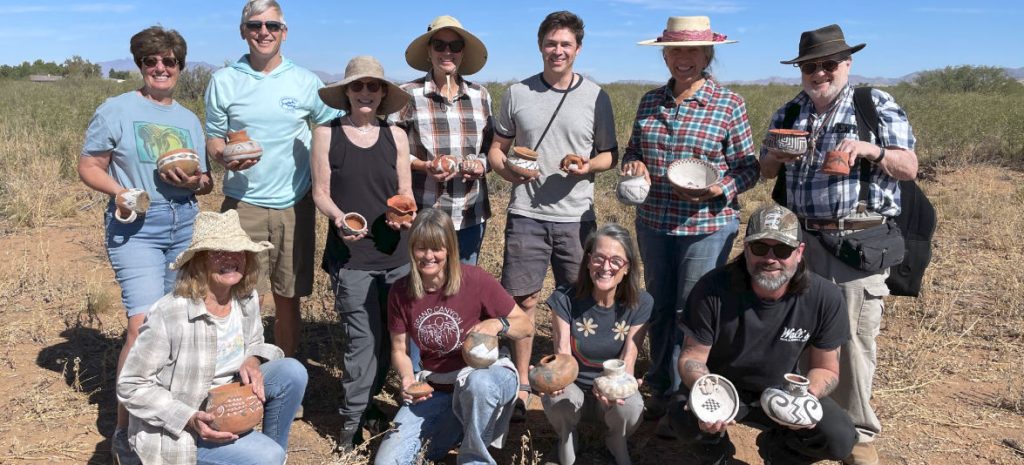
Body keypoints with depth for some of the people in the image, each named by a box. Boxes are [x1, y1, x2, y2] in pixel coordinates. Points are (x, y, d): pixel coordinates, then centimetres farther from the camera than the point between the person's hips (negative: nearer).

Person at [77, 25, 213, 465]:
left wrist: (194, 181, -7)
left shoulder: (189, 120, 14)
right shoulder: (115, 110, -1)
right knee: (144, 324, -16)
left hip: (184, 226, 6)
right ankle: (125, 428, -2)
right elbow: (88, 167, -1)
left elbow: (207, 180, 15)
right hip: (135, 226, -5)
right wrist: (118, 191, -19)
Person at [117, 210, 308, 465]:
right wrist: (189, 419, -27)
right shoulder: (169, 315, -26)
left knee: (292, 371, -15)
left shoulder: (247, 299, -8)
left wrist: (252, 362, -14)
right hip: (175, 428, -6)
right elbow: (130, 387, -18)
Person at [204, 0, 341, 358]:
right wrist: (225, 157, -14)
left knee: (288, 300, 9)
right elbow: (213, 139, 8)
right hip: (243, 204, 0)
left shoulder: (305, 82, 3)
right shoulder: (223, 81, 4)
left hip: (295, 205, 1)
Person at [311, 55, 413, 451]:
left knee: (388, 334, 9)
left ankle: (365, 401, 29)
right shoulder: (327, 134, 1)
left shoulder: (395, 136, 7)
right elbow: (320, 192, 0)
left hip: (394, 251, 3)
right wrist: (339, 217, -19)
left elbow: (405, 190, 10)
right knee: (363, 336, -5)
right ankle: (351, 418, 13)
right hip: (350, 253, -3)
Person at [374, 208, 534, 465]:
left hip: (484, 372, -3)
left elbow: (526, 326, -8)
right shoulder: (400, 292, -6)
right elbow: (399, 350, 5)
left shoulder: (475, 279, -16)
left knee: (478, 384, -41)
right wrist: (408, 379, -16)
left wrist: (498, 324, -29)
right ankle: (452, 428, 14)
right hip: (434, 388, 3)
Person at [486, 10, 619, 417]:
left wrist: (589, 166, -12)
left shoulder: (596, 97, 3)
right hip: (526, 215, 0)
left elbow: (610, 154, 9)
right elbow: (496, 149, 9)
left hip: (576, 216, 0)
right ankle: (520, 384, 20)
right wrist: (507, 170, -12)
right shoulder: (517, 93, 5)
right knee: (522, 301, 4)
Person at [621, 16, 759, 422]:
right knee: (659, 308, 15)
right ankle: (660, 391, 32)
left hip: (707, 226, -4)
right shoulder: (650, 102, 6)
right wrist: (632, 165, -7)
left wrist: (721, 190, -21)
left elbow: (748, 166, -2)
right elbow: (632, 149, 16)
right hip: (653, 224, 4)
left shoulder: (729, 104, -5)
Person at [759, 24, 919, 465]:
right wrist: (774, 157, -6)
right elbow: (765, 172, 17)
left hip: (859, 241, -4)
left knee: (854, 338, 1)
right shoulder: (788, 112, 12)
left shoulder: (877, 105, 1)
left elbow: (909, 168, -1)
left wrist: (869, 149, -18)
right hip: (800, 238, 4)